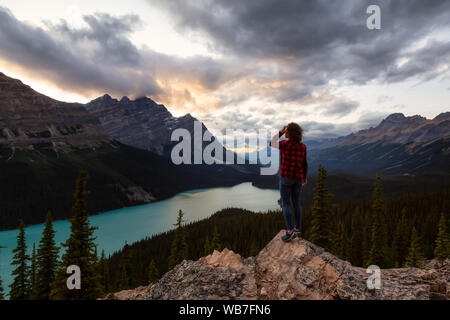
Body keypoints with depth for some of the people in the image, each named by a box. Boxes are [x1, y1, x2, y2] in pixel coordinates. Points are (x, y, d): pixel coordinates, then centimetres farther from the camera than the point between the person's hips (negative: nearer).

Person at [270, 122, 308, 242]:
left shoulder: (284, 144, -14)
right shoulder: (303, 146, 2)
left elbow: (272, 143, 6)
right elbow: (304, 164, 7)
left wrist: (280, 132, 2)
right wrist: (305, 177, 19)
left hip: (286, 177, -5)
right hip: (298, 178, 5)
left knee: (285, 204, 1)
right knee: (296, 203, 15)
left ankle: (290, 231, -5)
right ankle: (298, 229, 21)